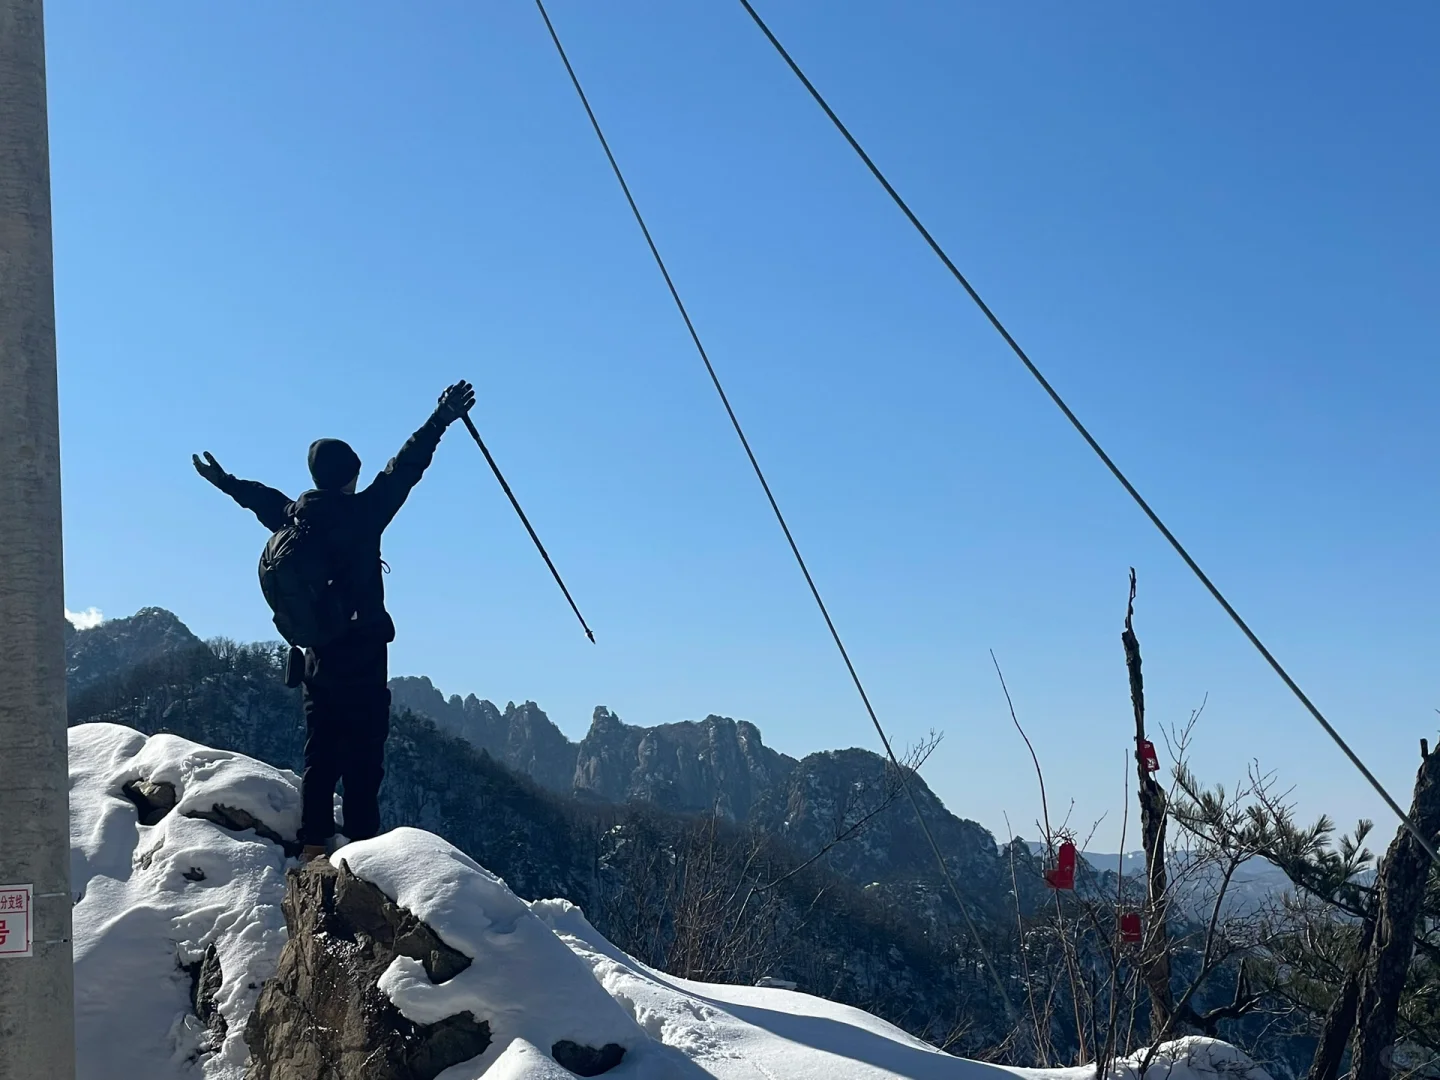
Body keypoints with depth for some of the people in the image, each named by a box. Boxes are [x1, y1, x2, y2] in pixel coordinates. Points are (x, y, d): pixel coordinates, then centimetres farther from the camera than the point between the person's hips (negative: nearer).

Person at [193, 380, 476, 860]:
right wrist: (440, 421, -13)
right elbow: (403, 469, -14)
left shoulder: (295, 518, 8)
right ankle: (361, 846, -7)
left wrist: (225, 481, 46)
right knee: (363, 758, -5)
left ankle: (313, 845, 10)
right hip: (363, 653, -6)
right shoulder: (362, 513, -11)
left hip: (318, 654, 7)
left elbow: (263, 498, 27)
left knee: (320, 755, 11)